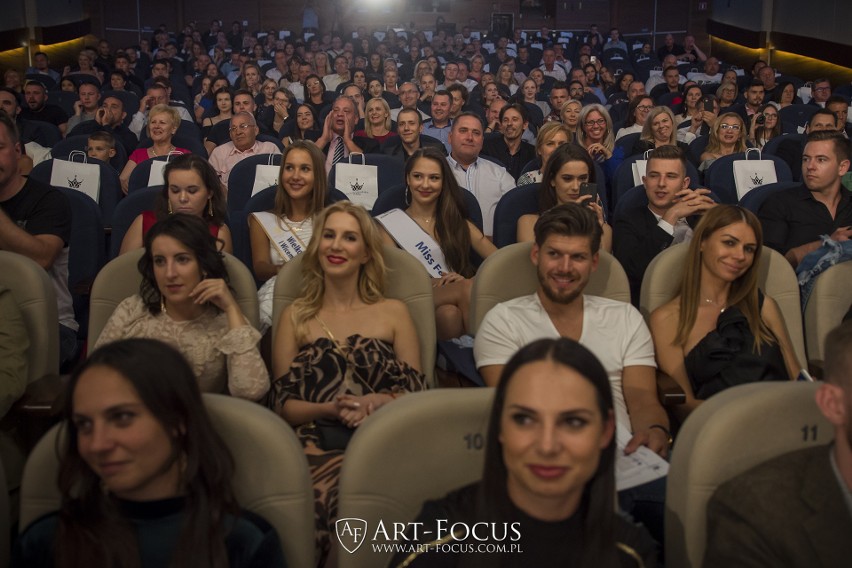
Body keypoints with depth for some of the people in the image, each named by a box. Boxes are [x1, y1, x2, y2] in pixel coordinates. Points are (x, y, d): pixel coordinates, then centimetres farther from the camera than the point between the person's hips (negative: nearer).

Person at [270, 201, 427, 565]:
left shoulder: (393, 312, 20)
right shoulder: (295, 316, 20)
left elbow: (417, 393, 12)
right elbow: (282, 403, 11)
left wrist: (379, 402, -10)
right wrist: (330, 409, -9)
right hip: (317, 439, 1)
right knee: (320, 498, -38)